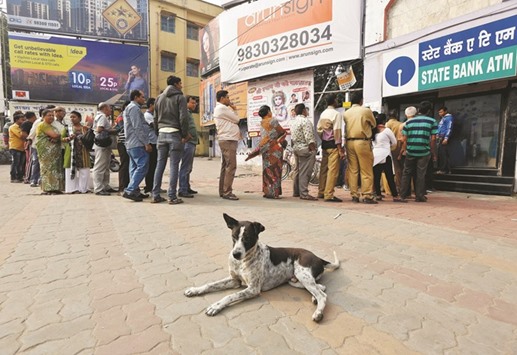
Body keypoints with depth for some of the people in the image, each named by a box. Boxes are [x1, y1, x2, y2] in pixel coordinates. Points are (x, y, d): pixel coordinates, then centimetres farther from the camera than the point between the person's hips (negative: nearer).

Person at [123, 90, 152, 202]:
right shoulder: (134, 108, -8)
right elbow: (138, 128, -17)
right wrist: (146, 143, -17)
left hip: (131, 144, 11)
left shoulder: (130, 108, 25)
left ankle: (135, 191, 14)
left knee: (135, 167, 10)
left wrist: (144, 142, 21)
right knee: (142, 166, -13)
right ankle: (129, 191, -14)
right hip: (137, 144, -11)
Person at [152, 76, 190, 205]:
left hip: (162, 133, 6)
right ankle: (172, 197, -4)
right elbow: (183, 118, -10)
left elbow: (155, 118, 17)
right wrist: (185, 134, -3)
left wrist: (158, 132, 19)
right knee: (174, 166, -4)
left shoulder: (159, 98, 17)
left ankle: (155, 195, 9)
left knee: (160, 165, 8)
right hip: (175, 133, -5)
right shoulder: (180, 97, -1)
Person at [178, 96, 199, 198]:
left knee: (188, 168, 14)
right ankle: (182, 190, -7)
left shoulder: (189, 113, 23)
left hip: (192, 143, 10)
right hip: (188, 143, -10)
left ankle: (187, 188, 22)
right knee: (185, 167, -10)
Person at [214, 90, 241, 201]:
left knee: (225, 166, 10)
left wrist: (232, 110, 8)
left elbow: (232, 121, 19)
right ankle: (227, 192, -12)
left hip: (227, 140, 11)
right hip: (228, 140, -11)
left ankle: (222, 191, 14)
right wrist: (233, 109, 10)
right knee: (231, 166, -13)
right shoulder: (222, 108, -9)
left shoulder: (221, 108, 24)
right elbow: (237, 119, -7)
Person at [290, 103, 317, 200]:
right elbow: (309, 138, -19)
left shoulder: (293, 121, 14)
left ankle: (296, 192, 22)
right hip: (305, 149, -9)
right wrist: (313, 149, -16)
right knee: (304, 172, -7)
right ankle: (304, 193, -5)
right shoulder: (305, 120, -14)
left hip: (295, 147, 9)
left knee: (297, 170, 14)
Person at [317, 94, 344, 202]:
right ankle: (329, 195, -4)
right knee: (333, 170, -5)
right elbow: (337, 132, -15)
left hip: (324, 144, 8)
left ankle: (321, 192, 22)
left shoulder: (322, 114, 13)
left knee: (324, 169, 13)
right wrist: (340, 149, -14)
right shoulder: (336, 114, -10)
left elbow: (319, 130, 13)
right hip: (333, 144, -8)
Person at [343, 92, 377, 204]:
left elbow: (345, 127, 9)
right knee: (366, 170, 0)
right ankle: (367, 196, 0)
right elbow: (374, 124, 11)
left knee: (352, 170, 7)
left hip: (349, 142, 4)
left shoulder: (346, 113, 8)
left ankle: (354, 195, 9)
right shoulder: (366, 111, -2)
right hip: (363, 142, -4)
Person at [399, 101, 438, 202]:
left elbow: (404, 139, 3)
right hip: (424, 152, -2)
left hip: (410, 152, 2)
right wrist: (433, 152, 5)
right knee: (421, 174, 5)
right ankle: (419, 196, 10)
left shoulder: (409, 122, 7)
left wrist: (404, 150, 13)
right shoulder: (432, 121, 0)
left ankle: (403, 194, 18)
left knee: (407, 173, 13)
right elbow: (433, 139, -5)